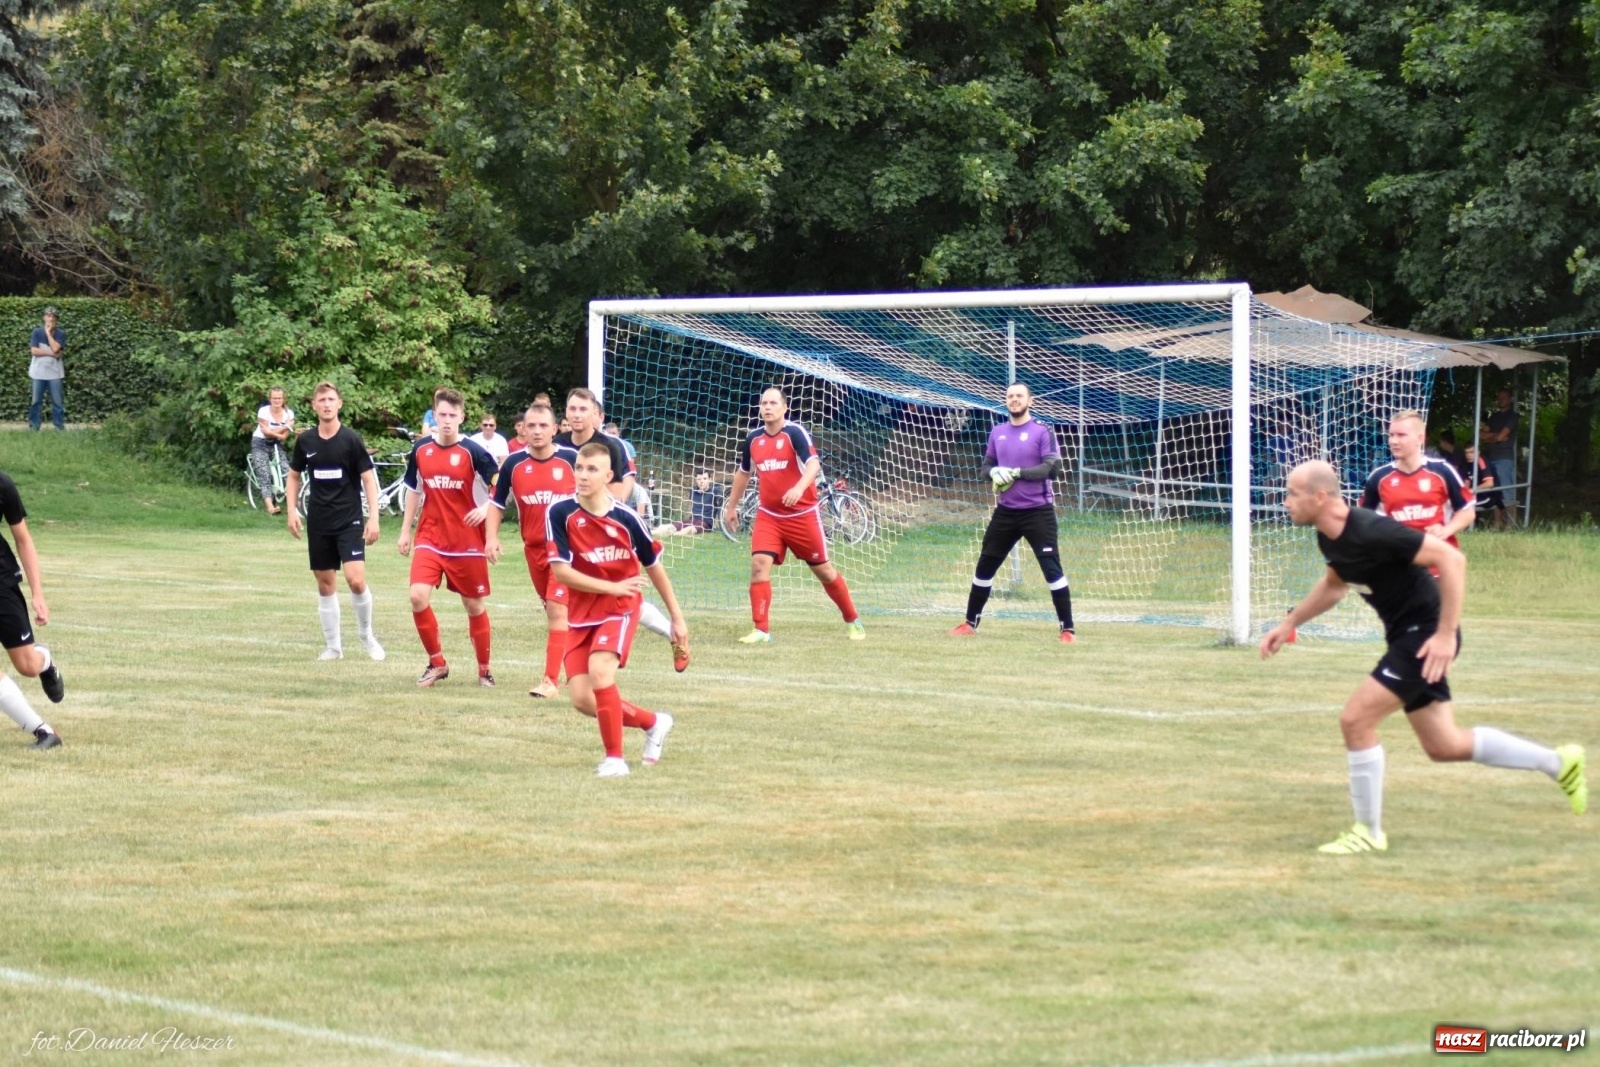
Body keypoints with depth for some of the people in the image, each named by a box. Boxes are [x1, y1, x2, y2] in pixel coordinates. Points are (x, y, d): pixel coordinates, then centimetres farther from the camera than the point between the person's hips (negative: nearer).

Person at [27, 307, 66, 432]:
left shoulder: (60, 333, 1)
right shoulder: (37, 332, 0)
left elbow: (56, 348, -15)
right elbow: (34, 351, -9)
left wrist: (48, 333, -8)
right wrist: (51, 353, -13)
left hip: (55, 372, 0)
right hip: (39, 372, 0)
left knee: (58, 401, 0)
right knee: (36, 401, 2)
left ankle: (60, 426, 4)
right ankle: (33, 427, 7)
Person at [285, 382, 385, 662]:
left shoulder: (351, 439, -7)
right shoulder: (305, 440, 3)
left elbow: (368, 478, -5)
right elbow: (294, 475, 17)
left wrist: (374, 517, -12)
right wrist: (292, 509, 6)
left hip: (349, 520, -4)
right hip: (318, 522, 4)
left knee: (355, 579, -16)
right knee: (325, 584, 6)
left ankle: (366, 635, 7)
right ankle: (333, 646, 15)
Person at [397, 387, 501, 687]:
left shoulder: (473, 452, -9)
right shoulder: (421, 449, 3)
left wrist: (485, 509, -23)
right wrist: (405, 530, 15)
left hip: (467, 541, -3)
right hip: (430, 538, 3)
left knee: (474, 605, 6)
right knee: (418, 597, -14)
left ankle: (484, 670, 23)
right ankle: (437, 662, 4)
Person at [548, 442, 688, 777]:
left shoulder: (626, 519, -10)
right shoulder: (561, 513, -12)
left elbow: (654, 567, 4)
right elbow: (561, 571, -13)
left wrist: (677, 618, 9)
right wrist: (612, 587, -18)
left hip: (620, 610, -3)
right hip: (582, 614, 3)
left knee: (599, 670, -28)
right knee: (582, 699, -5)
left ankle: (615, 757, -13)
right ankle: (653, 722, 22)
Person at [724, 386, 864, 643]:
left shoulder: (795, 433, -13)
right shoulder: (754, 439, 4)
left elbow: (813, 463, -28)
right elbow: (743, 473, 21)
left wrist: (799, 488, -46)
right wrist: (731, 506, 26)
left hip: (802, 514, -4)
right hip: (768, 515, 4)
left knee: (823, 570, 6)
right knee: (759, 564, -16)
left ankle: (853, 621, 24)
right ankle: (762, 630, -13)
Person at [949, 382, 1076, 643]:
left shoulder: (1043, 432, -6)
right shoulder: (997, 433, 11)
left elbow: (1052, 468, -14)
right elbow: (986, 465, 18)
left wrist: (1016, 472, -20)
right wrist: (994, 473, -6)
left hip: (1038, 511, -5)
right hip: (1005, 511, 6)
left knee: (1052, 568, -11)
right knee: (985, 565, 9)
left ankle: (1068, 629, -7)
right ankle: (970, 623, 22)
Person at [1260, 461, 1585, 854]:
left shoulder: (1371, 532, -26)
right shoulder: (1329, 538, 2)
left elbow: (1451, 559, -26)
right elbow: (1334, 583, 26)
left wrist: (1446, 635, -28)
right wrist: (1288, 624, 20)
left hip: (1425, 636, -9)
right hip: (1406, 635, 9)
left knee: (1355, 720, -14)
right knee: (1444, 747, 14)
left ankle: (1368, 832, 0)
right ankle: (1559, 762, 27)